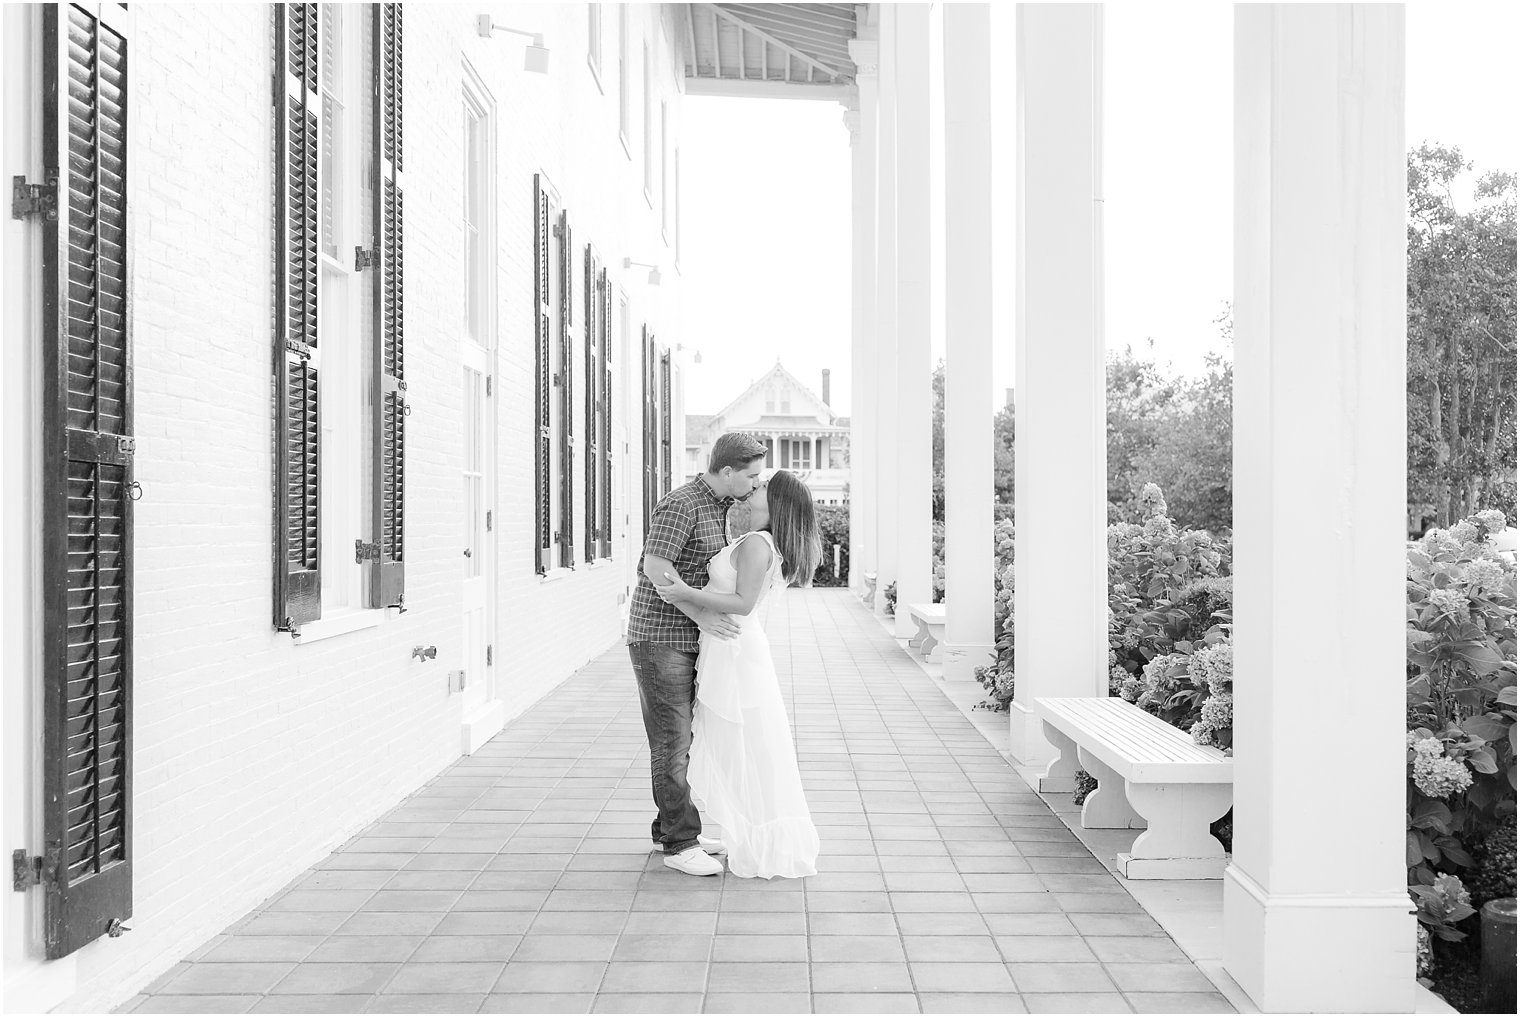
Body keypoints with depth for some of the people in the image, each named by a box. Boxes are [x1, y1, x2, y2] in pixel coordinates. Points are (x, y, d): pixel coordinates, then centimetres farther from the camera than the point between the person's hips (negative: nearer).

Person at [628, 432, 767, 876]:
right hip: (658, 638, -9)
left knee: (682, 737, 14)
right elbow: (655, 567, -28)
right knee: (672, 742, -6)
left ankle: (671, 826, 24)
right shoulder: (680, 505, -18)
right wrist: (701, 616, -29)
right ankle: (680, 844, 0)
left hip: (686, 639, 9)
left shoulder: (716, 506, 12)